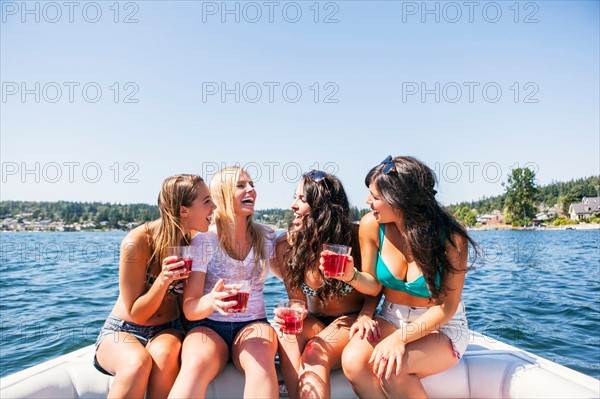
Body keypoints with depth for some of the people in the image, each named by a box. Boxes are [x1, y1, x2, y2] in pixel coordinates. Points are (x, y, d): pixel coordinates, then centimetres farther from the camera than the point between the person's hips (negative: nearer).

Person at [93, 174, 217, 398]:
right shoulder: (137, 242, -20)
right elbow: (136, 314, -13)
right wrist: (163, 280, -29)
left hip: (167, 331, 3)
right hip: (122, 331, -3)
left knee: (163, 354, -32)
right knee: (138, 362, -35)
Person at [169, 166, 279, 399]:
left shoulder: (267, 238, 2)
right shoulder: (203, 240, -6)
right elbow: (189, 308, -10)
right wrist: (211, 302, -32)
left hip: (253, 325, 2)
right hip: (208, 326, -2)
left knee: (260, 360, -33)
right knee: (196, 365, -36)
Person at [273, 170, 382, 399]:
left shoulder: (356, 237, -18)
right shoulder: (287, 245, -11)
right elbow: (298, 301, -3)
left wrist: (365, 316, -20)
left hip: (352, 320, -3)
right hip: (316, 321, 3)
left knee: (314, 356, -31)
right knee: (286, 336, -30)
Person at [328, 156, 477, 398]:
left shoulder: (451, 238, -20)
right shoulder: (372, 225, -13)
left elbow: (447, 307, -15)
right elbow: (374, 286, -3)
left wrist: (401, 337, -28)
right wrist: (351, 276, -26)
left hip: (441, 327, -2)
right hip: (391, 319, 3)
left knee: (389, 367, -31)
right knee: (353, 361, -27)